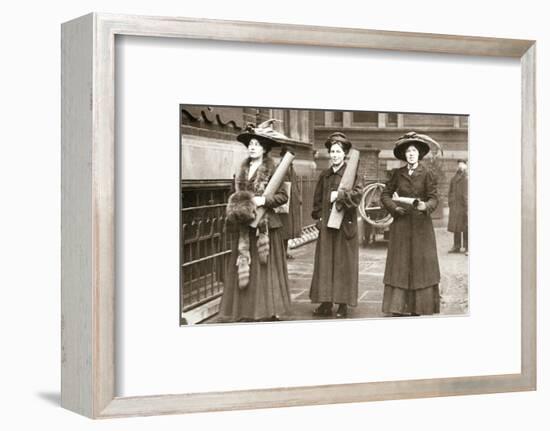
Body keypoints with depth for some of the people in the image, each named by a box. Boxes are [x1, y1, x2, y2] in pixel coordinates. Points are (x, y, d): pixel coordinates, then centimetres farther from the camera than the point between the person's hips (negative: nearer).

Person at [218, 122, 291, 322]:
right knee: (243, 267, 4)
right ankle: (245, 311, 10)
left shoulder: (272, 170, -4)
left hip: (265, 225, -5)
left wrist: (263, 200, -19)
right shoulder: (242, 170, 12)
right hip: (244, 226, 5)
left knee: (265, 267, -1)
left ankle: (268, 311, 6)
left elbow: (283, 196, -7)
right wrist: (236, 209, 1)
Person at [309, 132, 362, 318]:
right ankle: (326, 303, 10)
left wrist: (340, 195, -21)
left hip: (345, 224, -5)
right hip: (326, 224, 5)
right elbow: (317, 198, 18)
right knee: (325, 263, 4)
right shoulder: (324, 175, 12)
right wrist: (319, 217, 8)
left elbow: (357, 193, -15)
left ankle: (343, 304, 4)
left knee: (344, 263, -1)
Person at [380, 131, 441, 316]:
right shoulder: (398, 174, 7)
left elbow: (434, 198, -7)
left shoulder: (427, 174, 0)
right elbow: (385, 194, 12)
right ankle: (398, 307, 3)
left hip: (420, 225, -2)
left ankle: (418, 307, 4)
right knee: (399, 264, 0)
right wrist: (394, 206, -7)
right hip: (400, 225, 2)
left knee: (420, 264, -1)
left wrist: (425, 206, -28)